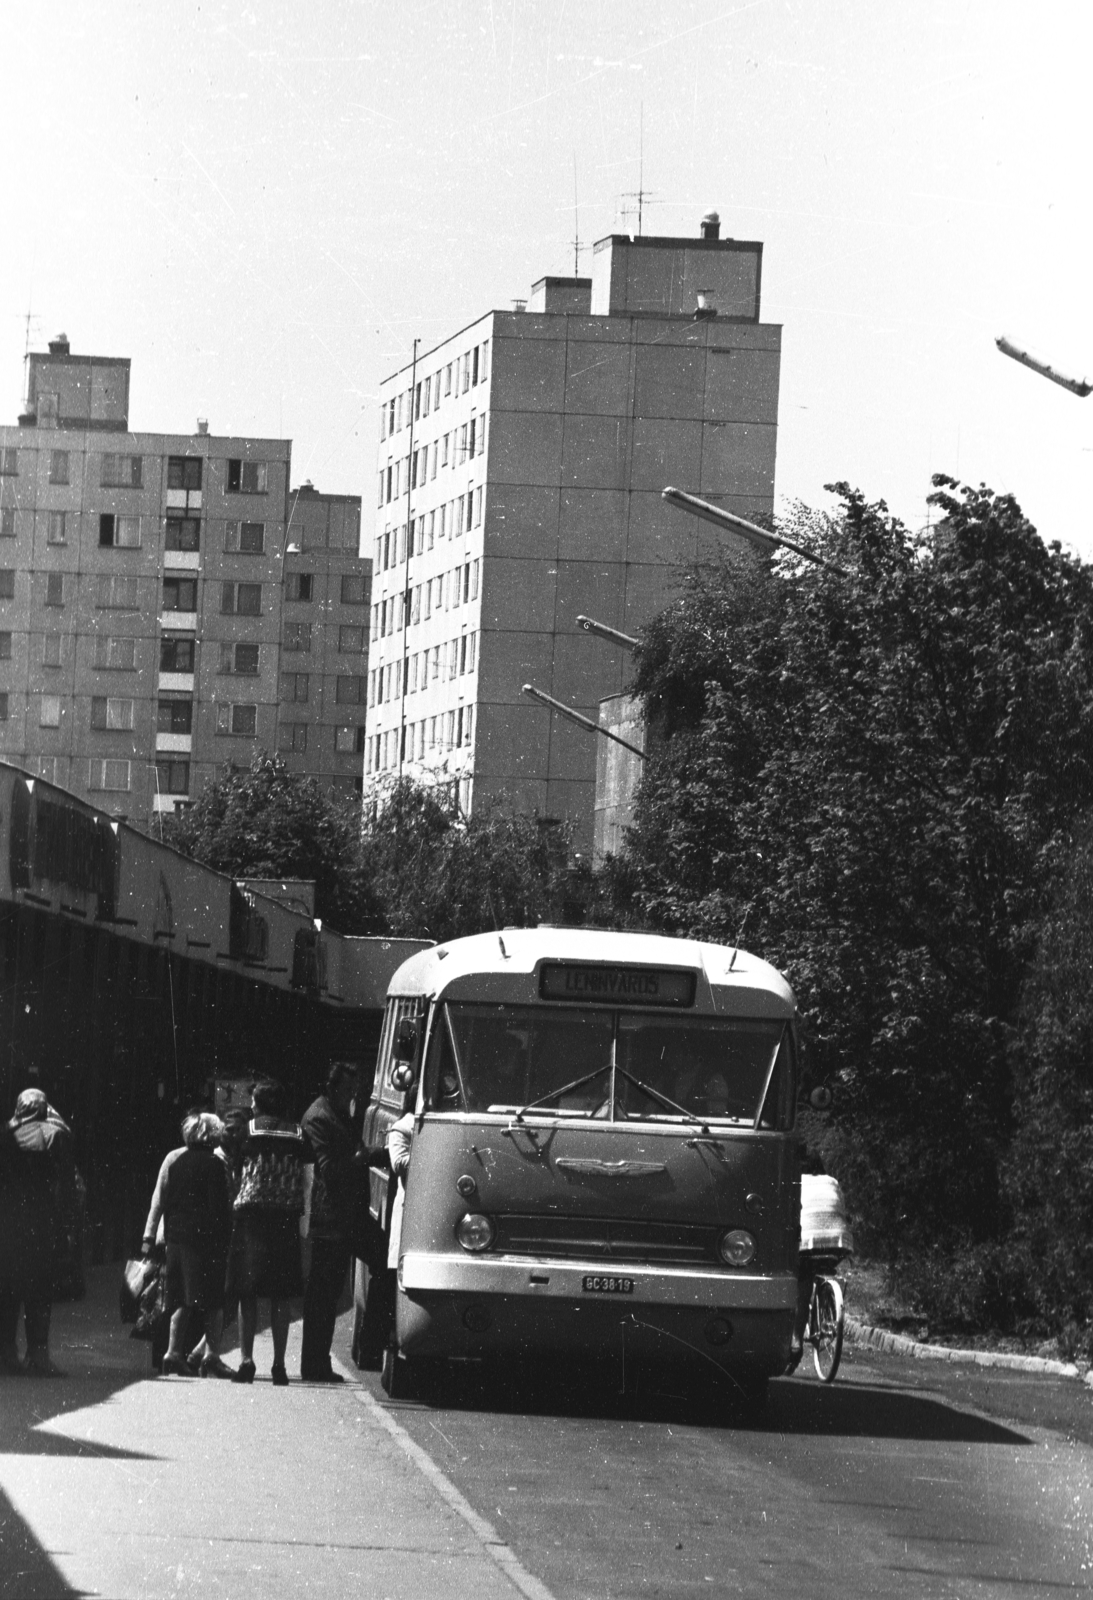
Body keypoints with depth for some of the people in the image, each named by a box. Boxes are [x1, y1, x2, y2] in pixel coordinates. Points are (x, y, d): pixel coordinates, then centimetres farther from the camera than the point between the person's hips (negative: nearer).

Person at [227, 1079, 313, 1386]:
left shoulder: (246, 1131, 1)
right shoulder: (299, 1136, 8)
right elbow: (308, 1182, 7)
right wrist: (303, 1218, 13)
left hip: (250, 1214, -2)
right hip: (287, 1219, 2)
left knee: (246, 1292, 4)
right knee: (281, 1295, 6)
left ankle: (247, 1361, -4)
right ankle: (279, 1364, 4)